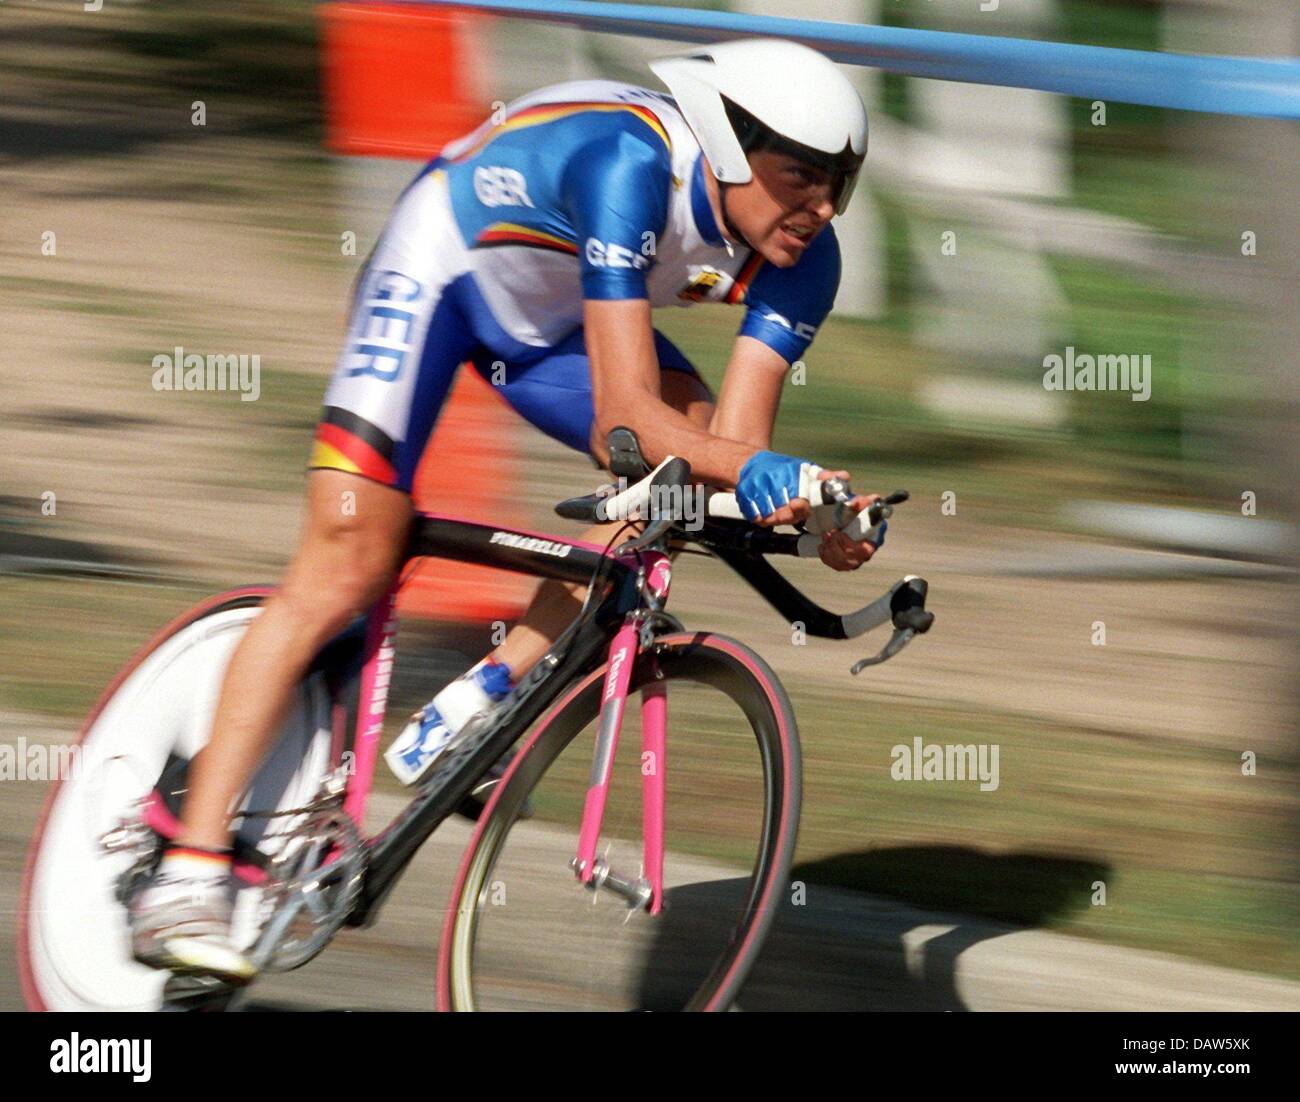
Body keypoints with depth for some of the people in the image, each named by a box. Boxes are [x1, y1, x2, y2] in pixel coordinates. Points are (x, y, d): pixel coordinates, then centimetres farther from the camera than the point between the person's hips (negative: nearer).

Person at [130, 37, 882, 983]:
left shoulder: (798, 258, -18)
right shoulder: (629, 166, -38)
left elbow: (732, 442, -21)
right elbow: (626, 409, -42)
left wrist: (807, 511, -41)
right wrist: (759, 472, -55)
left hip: (547, 322, 7)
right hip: (441, 270, -7)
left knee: (691, 468, -17)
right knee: (345, 566, -17)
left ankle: (479, 704, -8)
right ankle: (188, 877, -17)